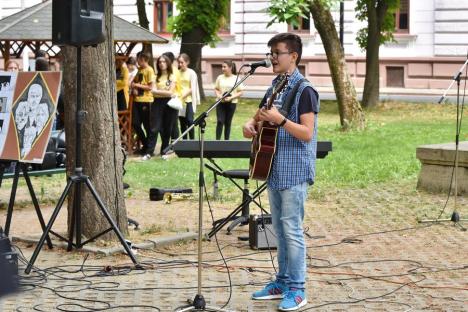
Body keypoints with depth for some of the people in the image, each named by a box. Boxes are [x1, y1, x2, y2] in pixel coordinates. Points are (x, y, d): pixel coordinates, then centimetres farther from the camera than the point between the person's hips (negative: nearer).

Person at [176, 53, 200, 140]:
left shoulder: (191, 73, -3)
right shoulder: (177, 73, 8)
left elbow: (193, 89, -7)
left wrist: (183, 95, -17)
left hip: (189, 100, -4)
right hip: (179, 101, 4)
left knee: (189, 121, -8)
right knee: (182, 122, 6)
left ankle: (192, 140, -3)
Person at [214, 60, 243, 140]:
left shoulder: (236, 79, -2)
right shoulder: (220, 77, 6)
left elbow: (240, 92, -2)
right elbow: (216, 89, 11)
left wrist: (231, 97, -16)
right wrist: (218, 95, -10)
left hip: (231, 103, -1)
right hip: (220, 103, 1)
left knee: (228, 123, 5)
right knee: (220, 121, -9)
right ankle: (217, 140, -8)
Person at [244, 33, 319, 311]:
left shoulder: (304, 91, -12)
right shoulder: (273, 89, 13)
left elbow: (307, 133, -18)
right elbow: (259, 118, 23)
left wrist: (280, 120, -29)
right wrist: (250, 126, 1)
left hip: (294, 171, -9)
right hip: (274, 169, 9)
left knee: (292, 229, -7)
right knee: (280, 229, 14)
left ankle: (297, 289, -1)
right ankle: (283, 281, 22)